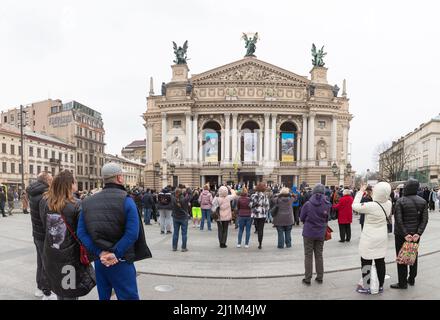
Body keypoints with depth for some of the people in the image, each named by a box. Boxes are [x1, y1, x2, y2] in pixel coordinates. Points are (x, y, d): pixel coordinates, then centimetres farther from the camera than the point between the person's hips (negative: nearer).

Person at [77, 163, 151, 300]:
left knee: (103, 296, 20)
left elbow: (81, 233, -5)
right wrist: (115, 253, -19)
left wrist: (100, 252, -10)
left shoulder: (87, 202, 4)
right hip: (121, 260, -5)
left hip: (99, 260, 5)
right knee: (129, 296, 4)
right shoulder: (126, 200, -11)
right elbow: (132, 233, -22)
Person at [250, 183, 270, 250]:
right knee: (261, 229, 4)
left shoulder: (253, 196, -5)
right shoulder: (265, 196, -3)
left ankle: (260, 243, 18)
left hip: (255, 214, 0)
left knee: (258, 229, 15)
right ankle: (260, 244, 3)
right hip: (263, 214, 0)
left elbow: (251, 205, -7)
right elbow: (267, 206, -1)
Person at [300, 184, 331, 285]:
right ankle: (320, 277, 23)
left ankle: (307, 278, 12)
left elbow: (302, 218, -4)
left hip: (309, 233, -2)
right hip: (321, 234, 3)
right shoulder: (327, 205, -9)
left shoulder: (307, 204, -15)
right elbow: (327, 219, 1)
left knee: (308, 256, 8)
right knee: (319, 255, 16)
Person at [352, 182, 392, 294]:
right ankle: (380, 286, 27)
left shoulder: (370, 206, -27)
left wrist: (361, 191, -7)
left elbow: (355, 206, -14)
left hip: (369, 239, -6)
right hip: (382, 238, 6)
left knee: (366, 262, 7)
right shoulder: (389, 204, -8)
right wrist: (373, 196, 9)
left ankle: (366, 287, 17)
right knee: (380, 262, 15)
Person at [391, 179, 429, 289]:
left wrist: (405, 234, -17)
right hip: (415, 234, 5)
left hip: (401, 234, -5)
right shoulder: (423, 201, 0)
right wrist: (418, 233, -11)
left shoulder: (400, 201, -14)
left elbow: (398, 220, -20)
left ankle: (402, 283, 8)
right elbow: (425, 219, -7)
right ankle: (412, 279, 30)